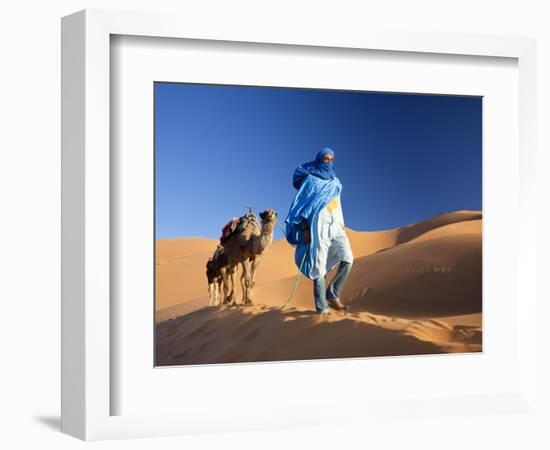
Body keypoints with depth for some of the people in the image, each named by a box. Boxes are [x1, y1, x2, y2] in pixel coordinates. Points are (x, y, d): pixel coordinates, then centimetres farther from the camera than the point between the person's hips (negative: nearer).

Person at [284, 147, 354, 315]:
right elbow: (302, 204, -2)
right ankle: (322, 308, -9)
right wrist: (304, 228, -12)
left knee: (347, 259, -12)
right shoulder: (310, 179, 4)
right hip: (319, 225, -6)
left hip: (335, 225, 6)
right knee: (319, 266, -9)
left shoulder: (334, 182, 21)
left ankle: (332, 295, 3)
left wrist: (341, 225, 15)